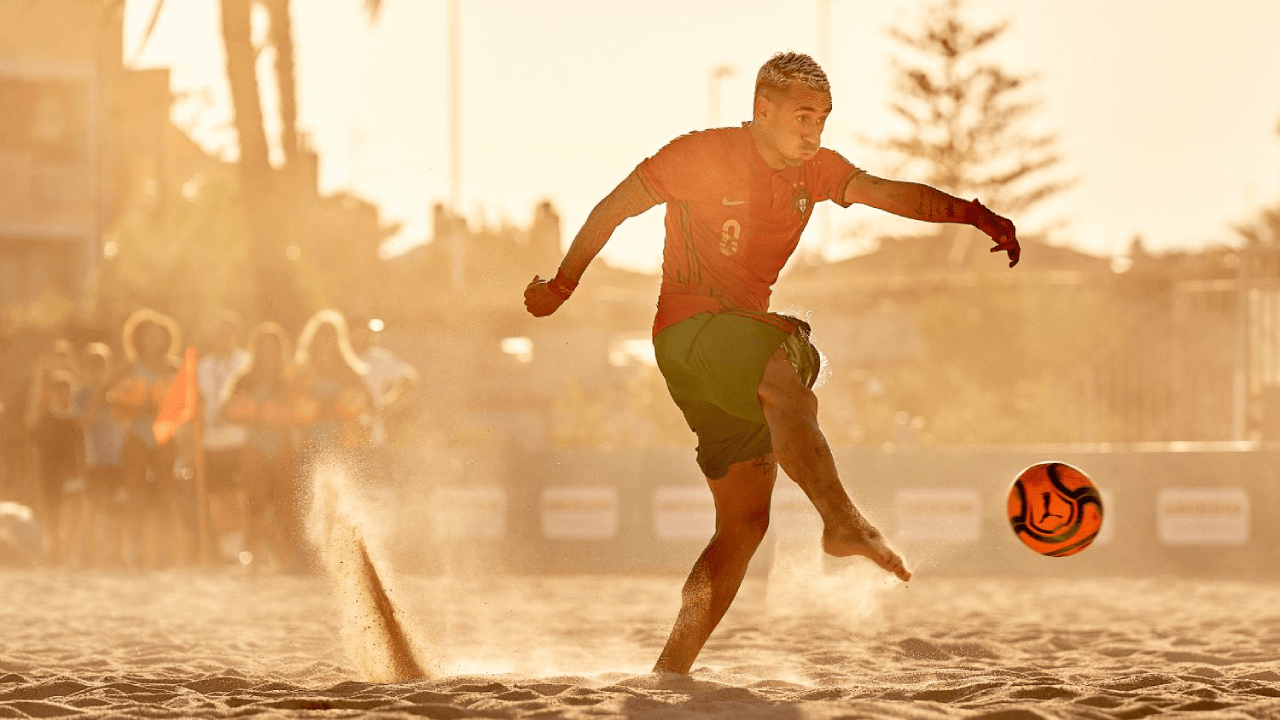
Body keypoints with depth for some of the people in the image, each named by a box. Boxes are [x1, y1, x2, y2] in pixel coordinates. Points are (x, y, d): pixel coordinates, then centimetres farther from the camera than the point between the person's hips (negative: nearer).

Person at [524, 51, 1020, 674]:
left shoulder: (814, 169, 11)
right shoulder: (702, 154, -5)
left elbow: (887, 193, -2)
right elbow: (615, 207, 4)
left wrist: (969, 212, -17)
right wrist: (561, 285, 10)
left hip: (745, 335, 8)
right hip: (689, 329, -8)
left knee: (745, 522, 4)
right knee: (786, 374, -38)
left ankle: (669, 672, 7)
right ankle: (843, 523, -56)